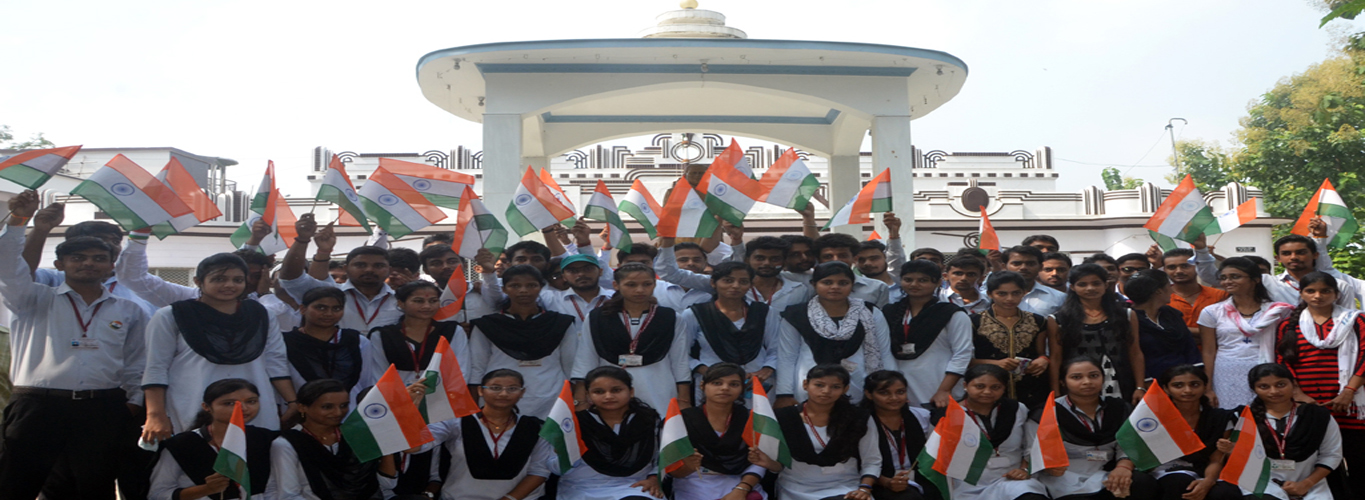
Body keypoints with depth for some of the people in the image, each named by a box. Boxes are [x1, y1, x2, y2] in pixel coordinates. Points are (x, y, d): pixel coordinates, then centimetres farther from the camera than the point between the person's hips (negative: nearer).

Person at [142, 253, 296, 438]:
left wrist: (294, 403, 1)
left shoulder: (261, 316, 13)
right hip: (191, 421, -2)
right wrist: (156, 415, -9)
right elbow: (156, 369, 0)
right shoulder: (171, 317, 5)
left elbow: (276, 363, 10)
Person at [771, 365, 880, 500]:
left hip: (845, 489, 2)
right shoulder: (782, 418, -2)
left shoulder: (860, 419, 0)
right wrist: (770, 463, -18)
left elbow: (872, 461, 6)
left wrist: (864, 489, -10)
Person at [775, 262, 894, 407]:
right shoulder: (796, 316, 4)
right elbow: (787, 359, 4)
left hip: (859, 394, 1)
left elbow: (885, 357, 9)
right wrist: (785, 396, -2)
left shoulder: (871, 315, 8)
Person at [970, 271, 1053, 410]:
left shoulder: (1037, 321, 11)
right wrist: (995, 363, -15)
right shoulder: (975, 322, 0)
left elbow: (1041, 354, 20)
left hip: (1031, 392, 3)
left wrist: (1044, 360, -3)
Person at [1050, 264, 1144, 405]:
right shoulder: (1060, 319, 1)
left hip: (1120, 392, 2)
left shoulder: (1126, 316, 9)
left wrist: (1140, 387, 2)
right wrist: (1056, 394, -6)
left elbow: (1135, 354, 9)